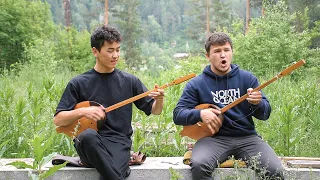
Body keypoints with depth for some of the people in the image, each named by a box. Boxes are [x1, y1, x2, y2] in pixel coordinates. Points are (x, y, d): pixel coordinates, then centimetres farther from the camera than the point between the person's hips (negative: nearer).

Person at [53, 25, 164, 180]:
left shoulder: (129, 81, 10)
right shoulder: (78, 83, 5)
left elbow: (154, 110, 14)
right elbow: (58, 120, 3)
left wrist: (159, 100, -9)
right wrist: (82, 111, -15)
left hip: (119, 143, -1)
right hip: (89, 144, 2)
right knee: (88, 135, -37)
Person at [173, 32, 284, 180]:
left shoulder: (247, 78, 7)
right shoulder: (196, 84, 3)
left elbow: (265, 114, 6)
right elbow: (178, 115, 0)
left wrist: (257, 103, -17)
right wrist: (200, 114, -19)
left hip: (246, 137, 2)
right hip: (214, 138, -1)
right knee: (199, 165, -32)